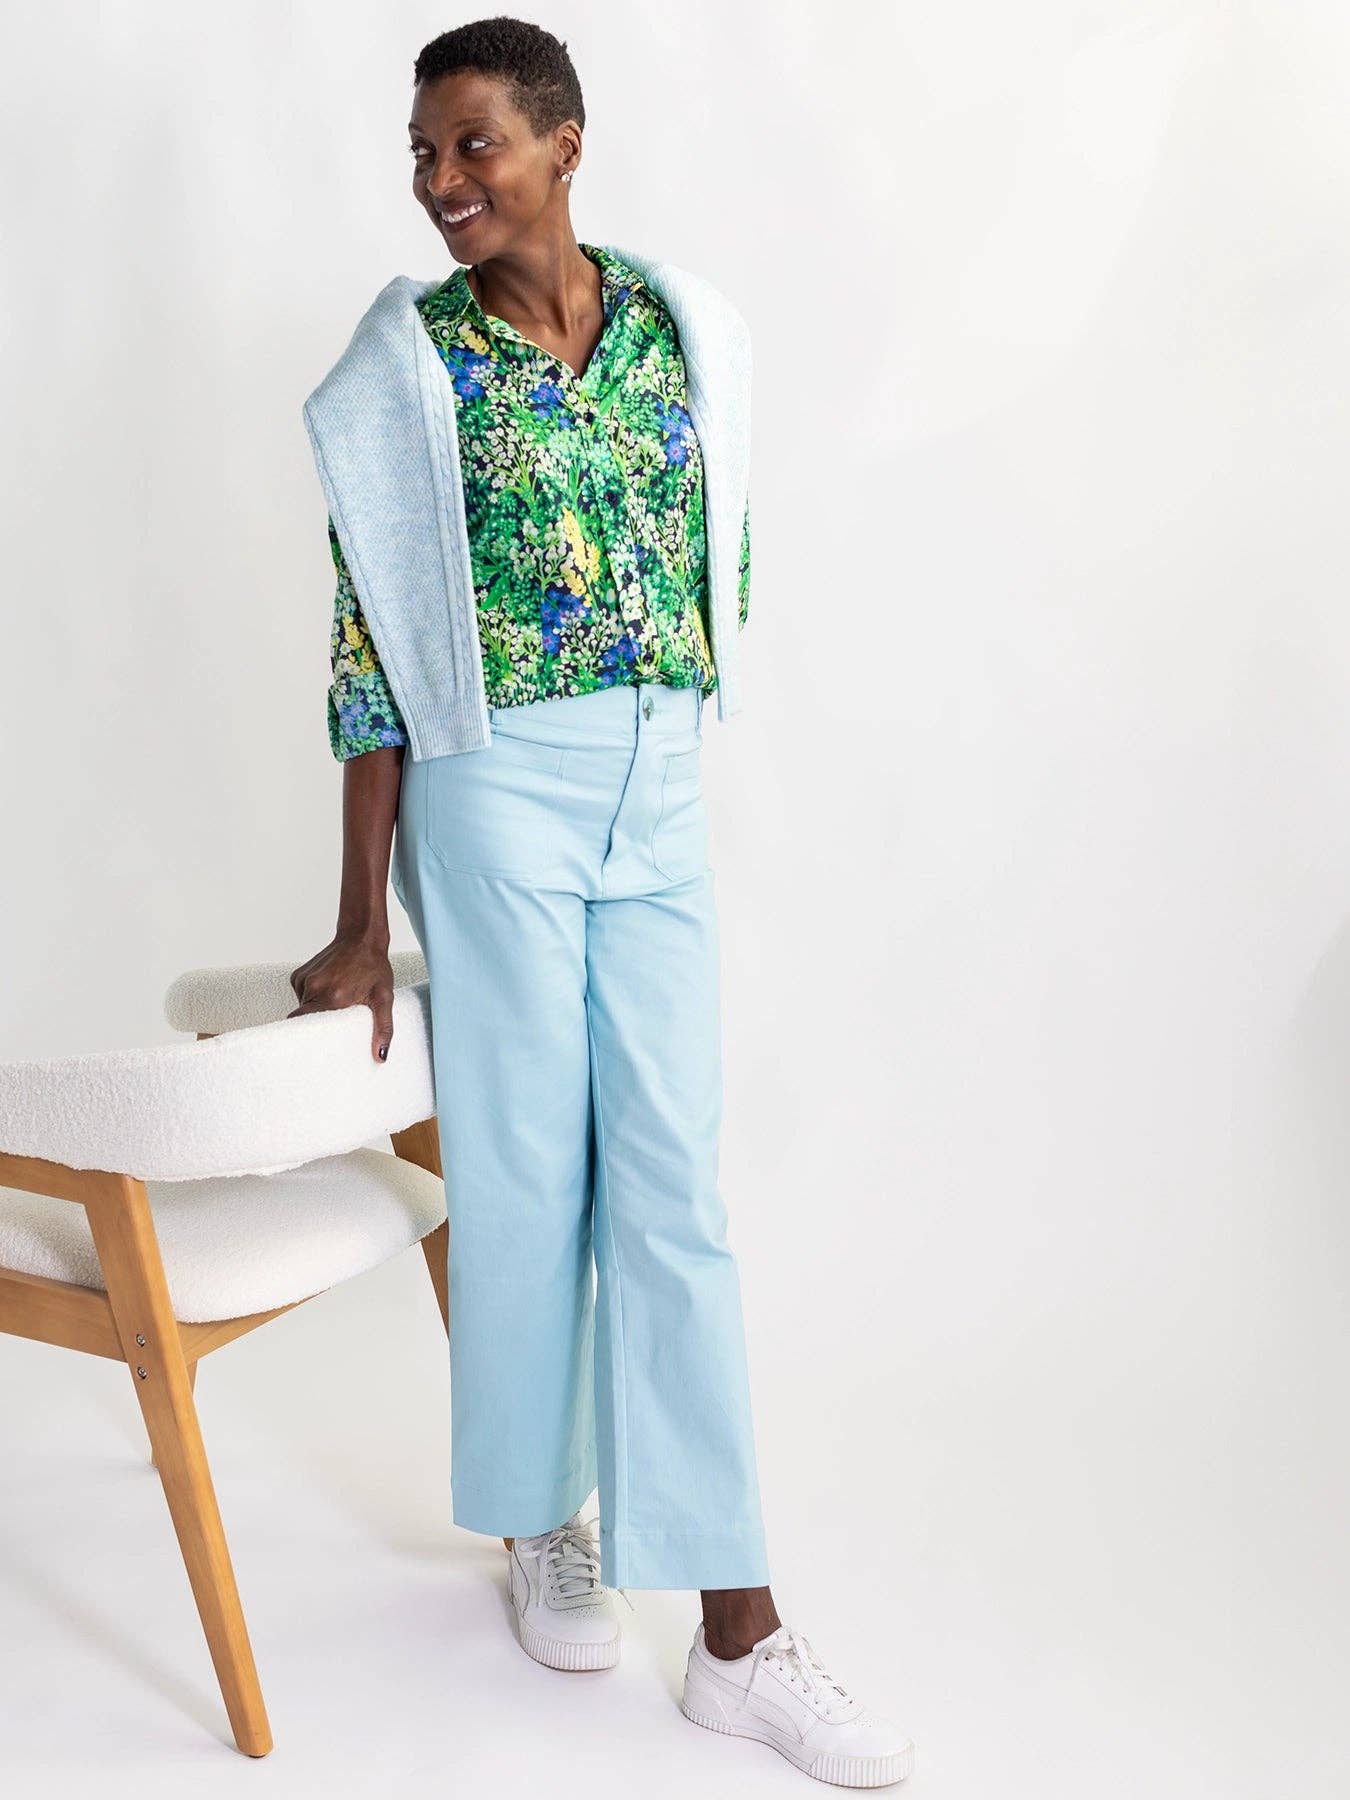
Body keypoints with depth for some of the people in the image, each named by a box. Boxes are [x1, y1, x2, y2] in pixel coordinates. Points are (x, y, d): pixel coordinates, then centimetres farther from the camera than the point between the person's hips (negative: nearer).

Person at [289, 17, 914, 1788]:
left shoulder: (687, 327, 4)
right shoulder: (406, 365, -4)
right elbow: (371, 646, -5)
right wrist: (363, 920, -6)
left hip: (662, 791, 3)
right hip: (493, 793, -2)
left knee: (673, 1183, 3)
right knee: (524, 1166, 6)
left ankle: (739, 1631, 9)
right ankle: (545, 1520, 30)